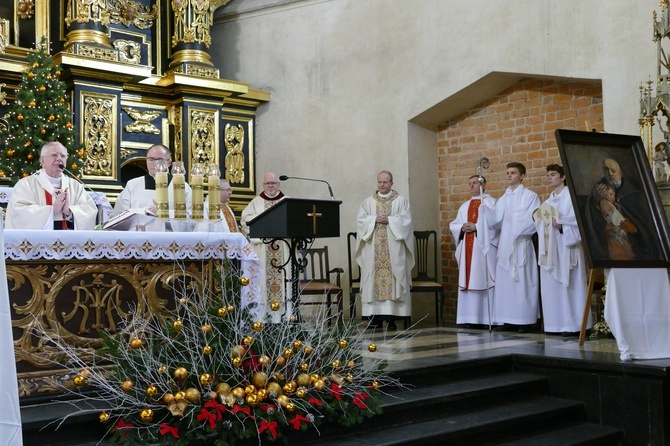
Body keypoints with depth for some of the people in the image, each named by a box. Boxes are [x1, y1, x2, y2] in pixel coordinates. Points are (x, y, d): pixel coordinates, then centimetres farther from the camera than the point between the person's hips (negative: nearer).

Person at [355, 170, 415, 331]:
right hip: (373, 249, 2)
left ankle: (391, 317, -5)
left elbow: (406, 220, -2)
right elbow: (360, 220, 5)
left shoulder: (401, 201, 9)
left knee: (393, 279, -7)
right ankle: (376, 316, 1)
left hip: (393, 248, -2)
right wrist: (375, 219, -10)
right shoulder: (368, 202, 14)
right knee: (374, 279, -3)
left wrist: (389, 220, -13)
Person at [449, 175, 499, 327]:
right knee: (468, 283, 4)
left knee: (484, 281, -8)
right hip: (467, 249, 6)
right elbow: (453, 225, 16)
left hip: (484, 249, -6)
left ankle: (488, 318, -5)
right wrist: (462, 228, -4)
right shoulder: (464, 206, 21)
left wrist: (476, 227, -15)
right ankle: (471, 318, 7)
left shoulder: (491, 202, 2)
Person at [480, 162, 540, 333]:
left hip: (521, 244, -6)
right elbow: (496, 221, 7)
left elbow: (534, 219, -8)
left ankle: (526, 320, -1)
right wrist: (485, 208, -7)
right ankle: (509, 320, 8)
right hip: (505, 244, 6)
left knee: (523, 281, -5)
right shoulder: (503, 200, 18)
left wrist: (515, 217, -12)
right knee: (505, 282, 3)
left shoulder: (530, 196, 2)